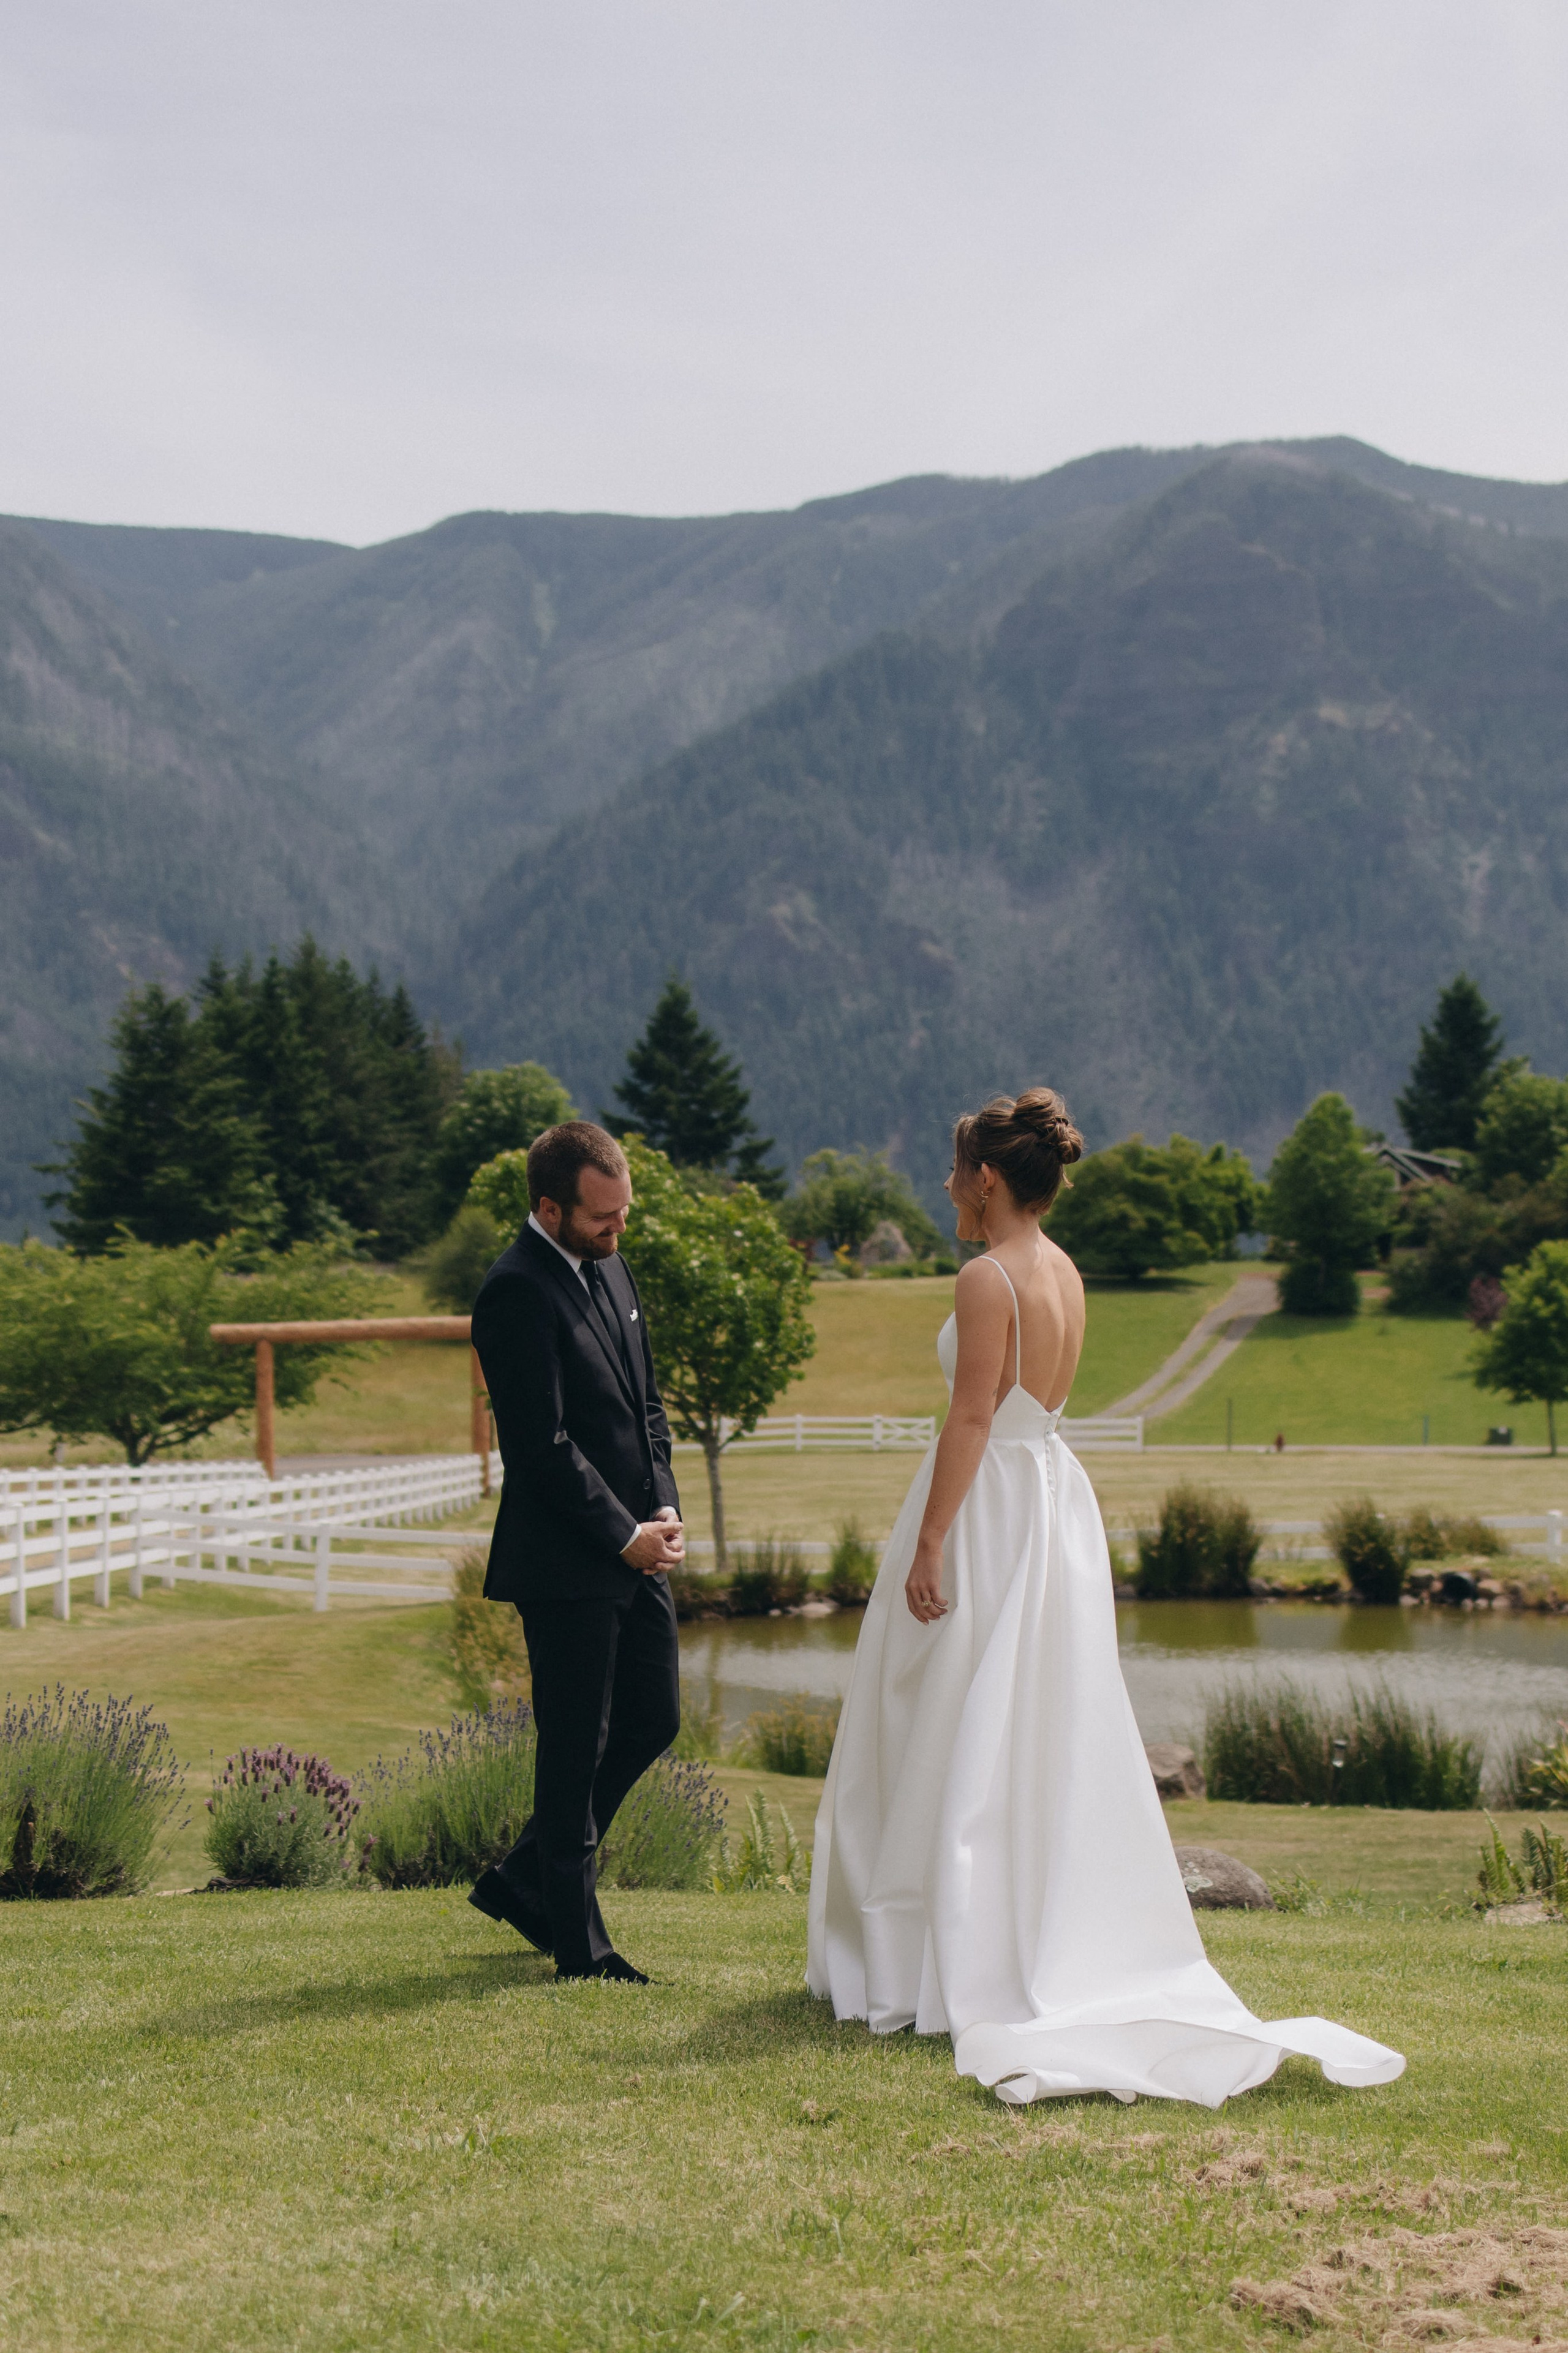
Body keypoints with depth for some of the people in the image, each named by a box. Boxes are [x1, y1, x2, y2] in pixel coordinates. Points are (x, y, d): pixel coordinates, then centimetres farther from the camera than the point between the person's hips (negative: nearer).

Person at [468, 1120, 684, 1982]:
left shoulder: (610, 1269, 11)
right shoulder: (516, 1294, -17)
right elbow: (543, 1447, -20)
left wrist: (665, 1507, 3)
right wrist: (625, 1535, -15)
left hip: (635, 1548, 9)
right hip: (566, 1563, -9)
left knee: (652, 1719, 14)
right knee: (576, 1750, 1)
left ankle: (524, 1880, 28)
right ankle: (579, 1946, 12)